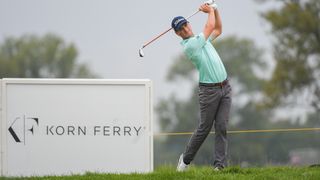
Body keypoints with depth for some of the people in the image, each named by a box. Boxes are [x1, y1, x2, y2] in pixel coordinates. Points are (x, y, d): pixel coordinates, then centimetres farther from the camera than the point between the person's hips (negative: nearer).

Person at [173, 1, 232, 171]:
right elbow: (210, 26, -9)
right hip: (209, 90, -6)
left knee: (221, 127, -2)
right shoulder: (189, 46, -12)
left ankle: (219, 164, -4)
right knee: (204, 128, -2)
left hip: (225, 87, 6)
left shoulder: (201, 39, 14)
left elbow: (218, 30, 27)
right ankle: (186, 159, 16)